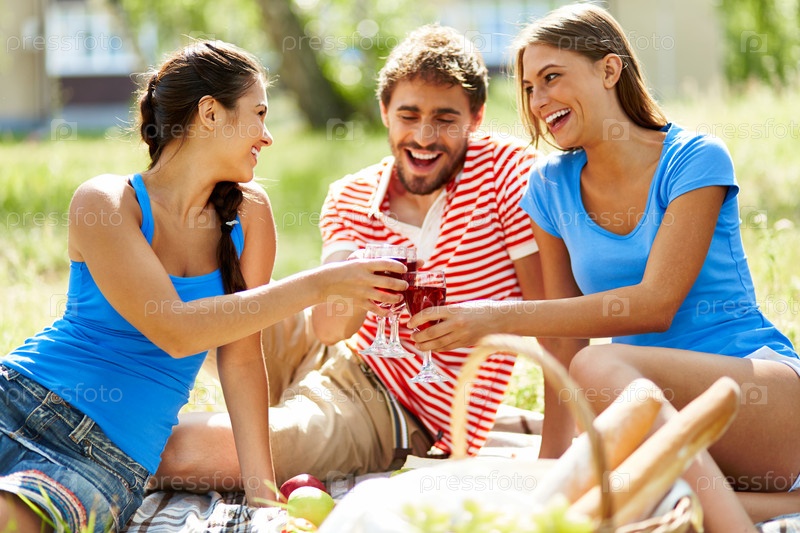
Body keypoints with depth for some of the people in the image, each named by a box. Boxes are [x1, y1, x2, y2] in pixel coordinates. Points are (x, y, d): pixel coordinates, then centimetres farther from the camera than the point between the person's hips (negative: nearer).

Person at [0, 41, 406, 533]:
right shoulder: (104, 202, -7)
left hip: (113, 456, 2)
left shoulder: (249, 213, 7)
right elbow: (174, 331, -17)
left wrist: (262, 491, -2)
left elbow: (242, 354, 6)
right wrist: (322, 283, -18)